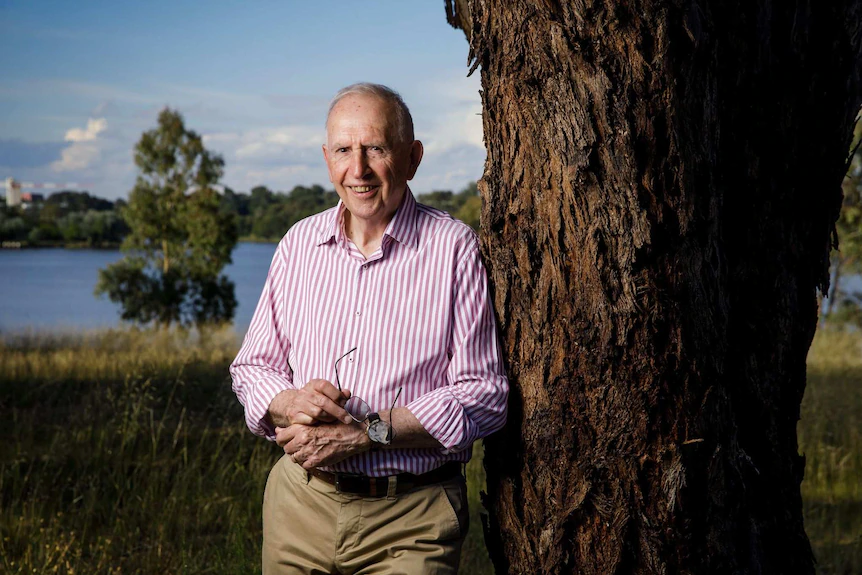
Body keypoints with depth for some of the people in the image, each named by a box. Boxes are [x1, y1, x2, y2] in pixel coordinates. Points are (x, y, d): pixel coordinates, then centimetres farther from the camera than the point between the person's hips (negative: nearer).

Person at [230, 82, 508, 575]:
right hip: (300, 502, 4)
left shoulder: (455, 248, -7)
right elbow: (253, 366, 11)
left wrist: (367, 433, -19)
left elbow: (484, 395, -12)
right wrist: (292, 402, -12)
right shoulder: (300, 243, 6)